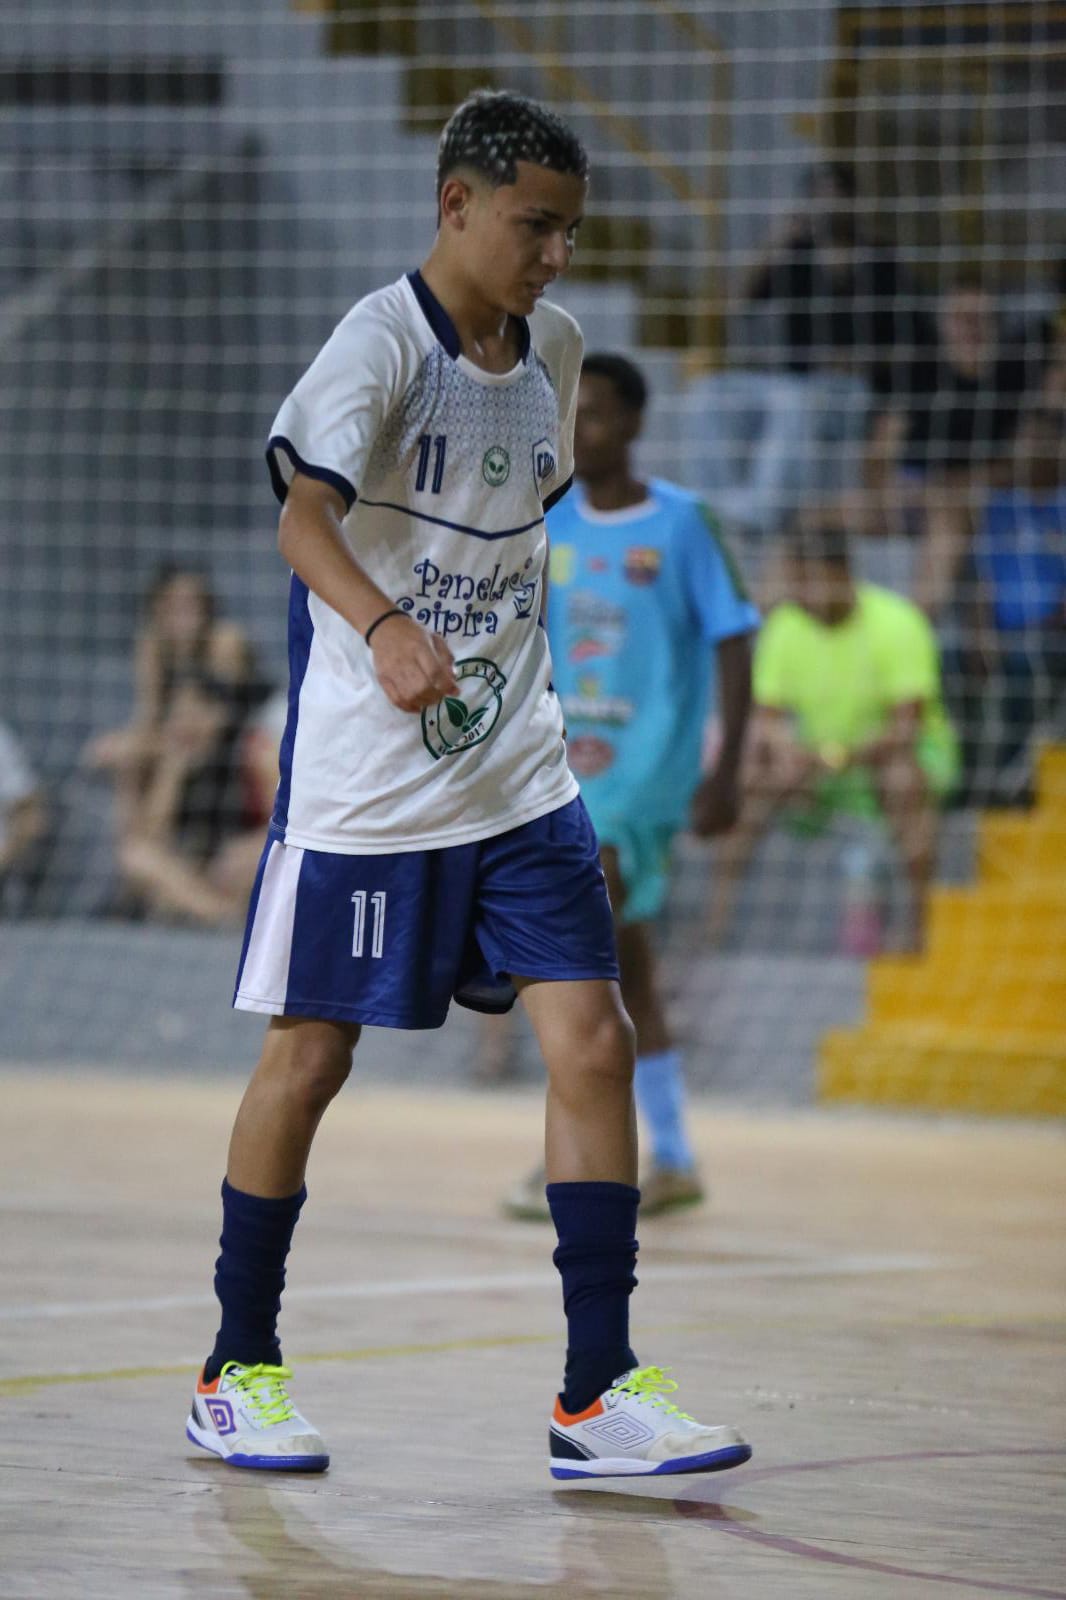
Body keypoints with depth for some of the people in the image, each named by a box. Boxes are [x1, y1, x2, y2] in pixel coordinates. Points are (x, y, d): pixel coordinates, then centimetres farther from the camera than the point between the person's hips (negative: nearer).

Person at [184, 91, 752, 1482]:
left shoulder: (554, 350, 8)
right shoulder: (382, 341, -13)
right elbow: (304, 518, -28)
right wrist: (386, 627, -46)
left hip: (515, 771, 6)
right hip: (360, 780, -6)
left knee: (592, 1040, -5)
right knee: (310, 1056, 3)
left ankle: (598, 1393, -2)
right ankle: (237, 1375, 18)